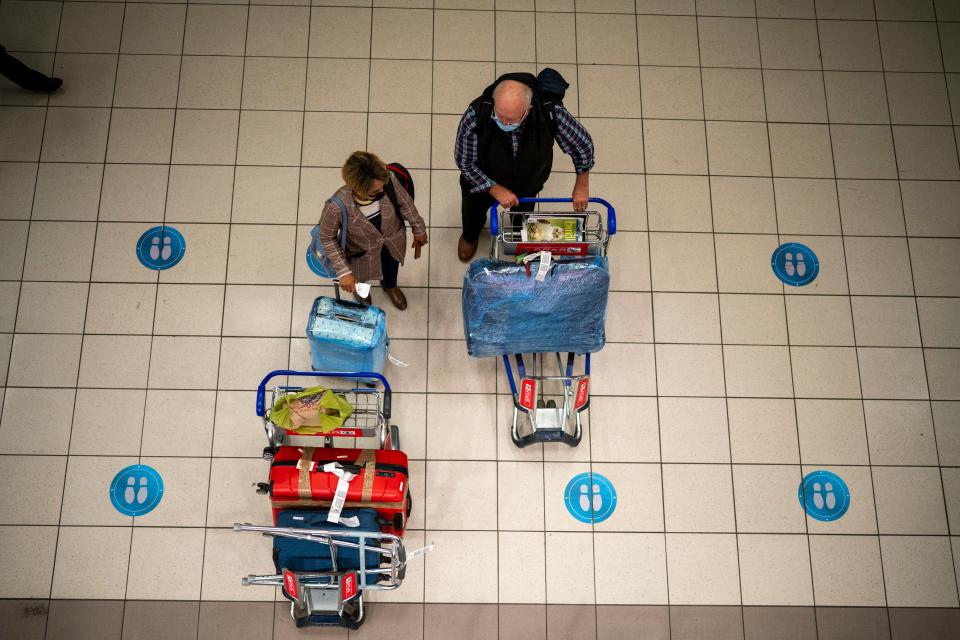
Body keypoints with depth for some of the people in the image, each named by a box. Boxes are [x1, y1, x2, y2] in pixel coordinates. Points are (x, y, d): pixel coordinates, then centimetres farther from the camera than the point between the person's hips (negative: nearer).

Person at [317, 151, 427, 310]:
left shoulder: (389, 179, -37)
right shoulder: (337, 206, -44)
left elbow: (405, 203, -13)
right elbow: (327, 238, -23)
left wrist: (419, 229, 2)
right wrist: (343, 272, -24)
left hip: (394, 239, 3)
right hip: (362, 250, -2)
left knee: (392, 265, 36)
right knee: (360, 274, 33)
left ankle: (389, 286, 74)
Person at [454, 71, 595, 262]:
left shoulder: (551, 113, -41)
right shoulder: (475, 115, -43)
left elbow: (584, 144, -20)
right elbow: (464, 161, -24)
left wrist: (582, 186, -9)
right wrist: (496, 189, -23)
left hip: (528, 181, 0)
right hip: (482, 181, 0)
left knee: (523, 211, 32)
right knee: (474, 210, 31)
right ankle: (470, 236, 68)